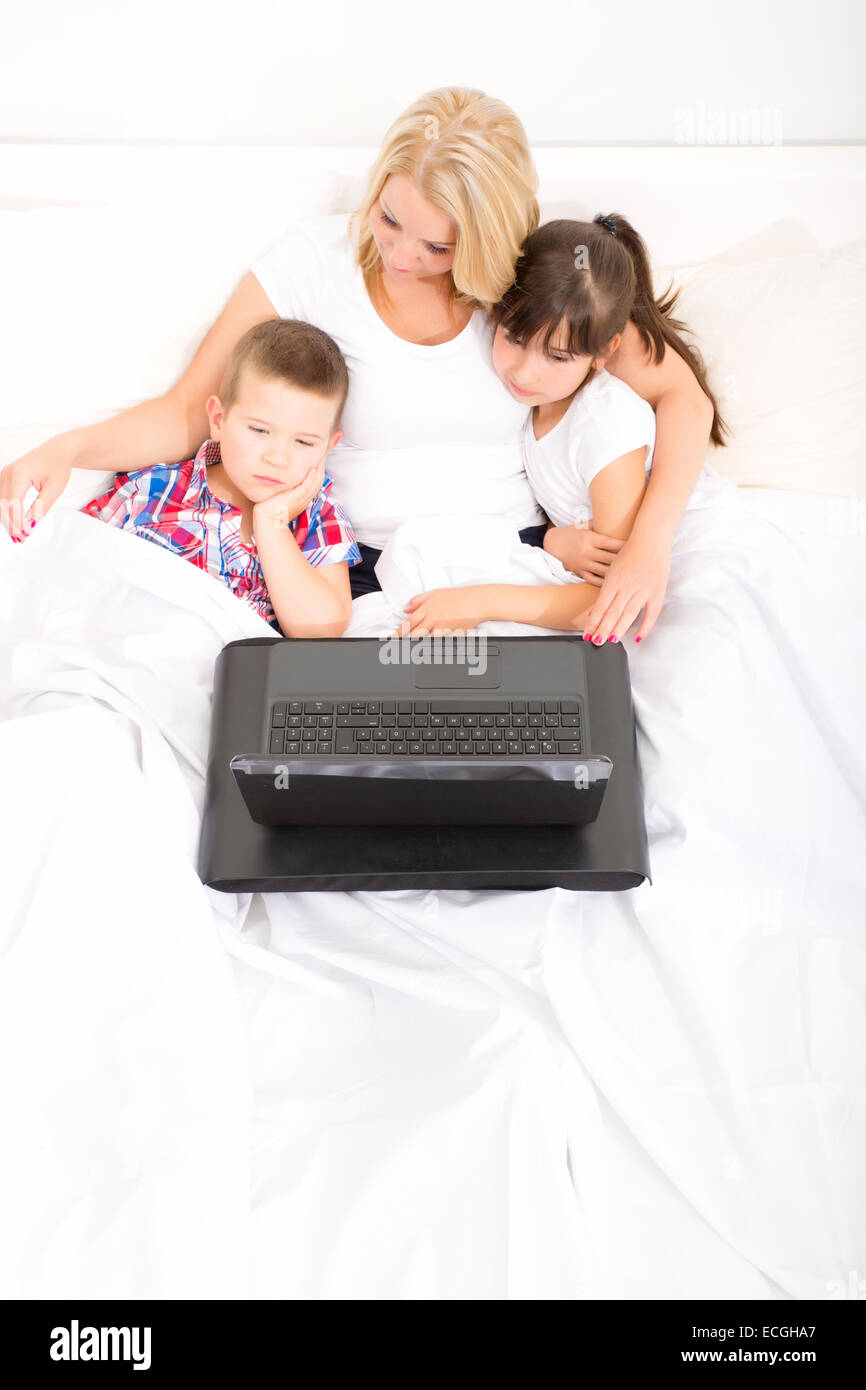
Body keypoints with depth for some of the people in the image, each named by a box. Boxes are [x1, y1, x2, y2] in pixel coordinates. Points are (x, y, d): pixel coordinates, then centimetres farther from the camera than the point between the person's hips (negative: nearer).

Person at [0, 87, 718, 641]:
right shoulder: (315, 259, -1)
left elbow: (684, 397, 2)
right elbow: (188, 410, -1)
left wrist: (650, 545, -14)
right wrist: (65, 448, -19)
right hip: (358, 569, 0)